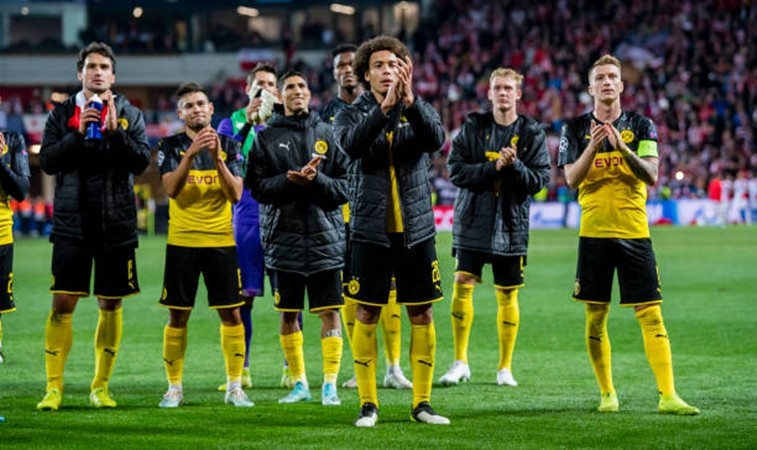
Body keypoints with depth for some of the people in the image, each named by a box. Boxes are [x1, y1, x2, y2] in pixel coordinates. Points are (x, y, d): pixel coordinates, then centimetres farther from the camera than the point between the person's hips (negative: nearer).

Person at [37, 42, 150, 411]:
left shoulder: (130, 115, 5)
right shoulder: (62, 114, 6)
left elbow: (141, 162, -6)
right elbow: (47, 161, -4)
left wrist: (115, 130, -18)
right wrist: (78, 134, -16)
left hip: (116, 225, 1)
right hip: (72, 223, -1)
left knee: (111, 305, 5)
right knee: (63, 304, -5)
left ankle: (101, 387, 13)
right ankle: (53, 387, -1)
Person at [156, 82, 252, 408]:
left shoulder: (228, 146, 5)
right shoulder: (170, 146, 3)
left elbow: (236, 194, -6)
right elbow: (171, 189, -13)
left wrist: (216, 157, -18)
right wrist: (191, 153, -24)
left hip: (221, 241, 1)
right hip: (182, 242, -1)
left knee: (231, 314, -1)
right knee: (178, 317, 1)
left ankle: (234, 387, 7)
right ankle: (174, 388, 9)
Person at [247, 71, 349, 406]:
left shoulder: (327, 134, 6)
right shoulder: (266, 137, 6)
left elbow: (346, 186, 2)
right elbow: (257, 186, -1)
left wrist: (316, 180, -15)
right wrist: (289, 180, -16)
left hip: (324, 237, 0)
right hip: (284, 236, 0)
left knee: (329, 312, -3)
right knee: (288, 314, 6)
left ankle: (330, 384, 2)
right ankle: (299, 383, 16)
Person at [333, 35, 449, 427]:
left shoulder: (419, 111, 4)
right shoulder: (352, 115, 1)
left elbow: (436, 140, -18)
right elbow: (351, 144, -22)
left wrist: (410, 102, -32)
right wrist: (385, 107, -34)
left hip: (416, 230, 1)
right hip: (370, 230, -1)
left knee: (422, 314, 3)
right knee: (367, 314, 1)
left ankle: (422, 402, 12)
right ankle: (368, 404, 9)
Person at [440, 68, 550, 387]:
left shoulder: (532, 133, 2)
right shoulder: (472, 128, 2)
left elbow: (539, 179, -3)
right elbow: (456, 170, -6)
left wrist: (515, 166, -20)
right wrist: (493, 168, -16)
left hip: (511, 225, 0)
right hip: (472, 221, 0)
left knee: (507, 295, 4)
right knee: (462, 285, -7)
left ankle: (505, 367, 14)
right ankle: (460, 363, 3)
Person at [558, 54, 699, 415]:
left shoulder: (641, 126, 6)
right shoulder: (576, 129, 6)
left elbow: (651, 176, -4)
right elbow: (571, 179, -2)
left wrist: (622, 147, -19)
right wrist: (593, 146, -17)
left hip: (634, 232, 0)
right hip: (594, 233, 0)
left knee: (651, 315, -6)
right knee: (596, 316, 2)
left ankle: (667, 395, -7)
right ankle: (607, 394, 13)